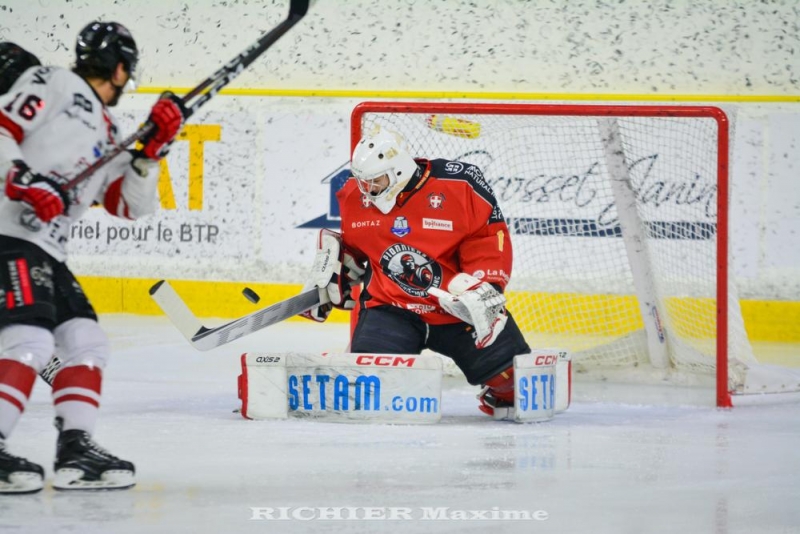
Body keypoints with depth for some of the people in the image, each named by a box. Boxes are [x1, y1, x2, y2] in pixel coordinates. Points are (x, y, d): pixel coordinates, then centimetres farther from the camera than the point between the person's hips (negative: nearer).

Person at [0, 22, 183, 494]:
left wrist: (153, 149, 8)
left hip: (47, 250, 10)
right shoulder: (52, 85, 0)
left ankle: (75, 451, 8)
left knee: (87, 343, 7)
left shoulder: (108, 138, 25)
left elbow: (131, 205, 19)